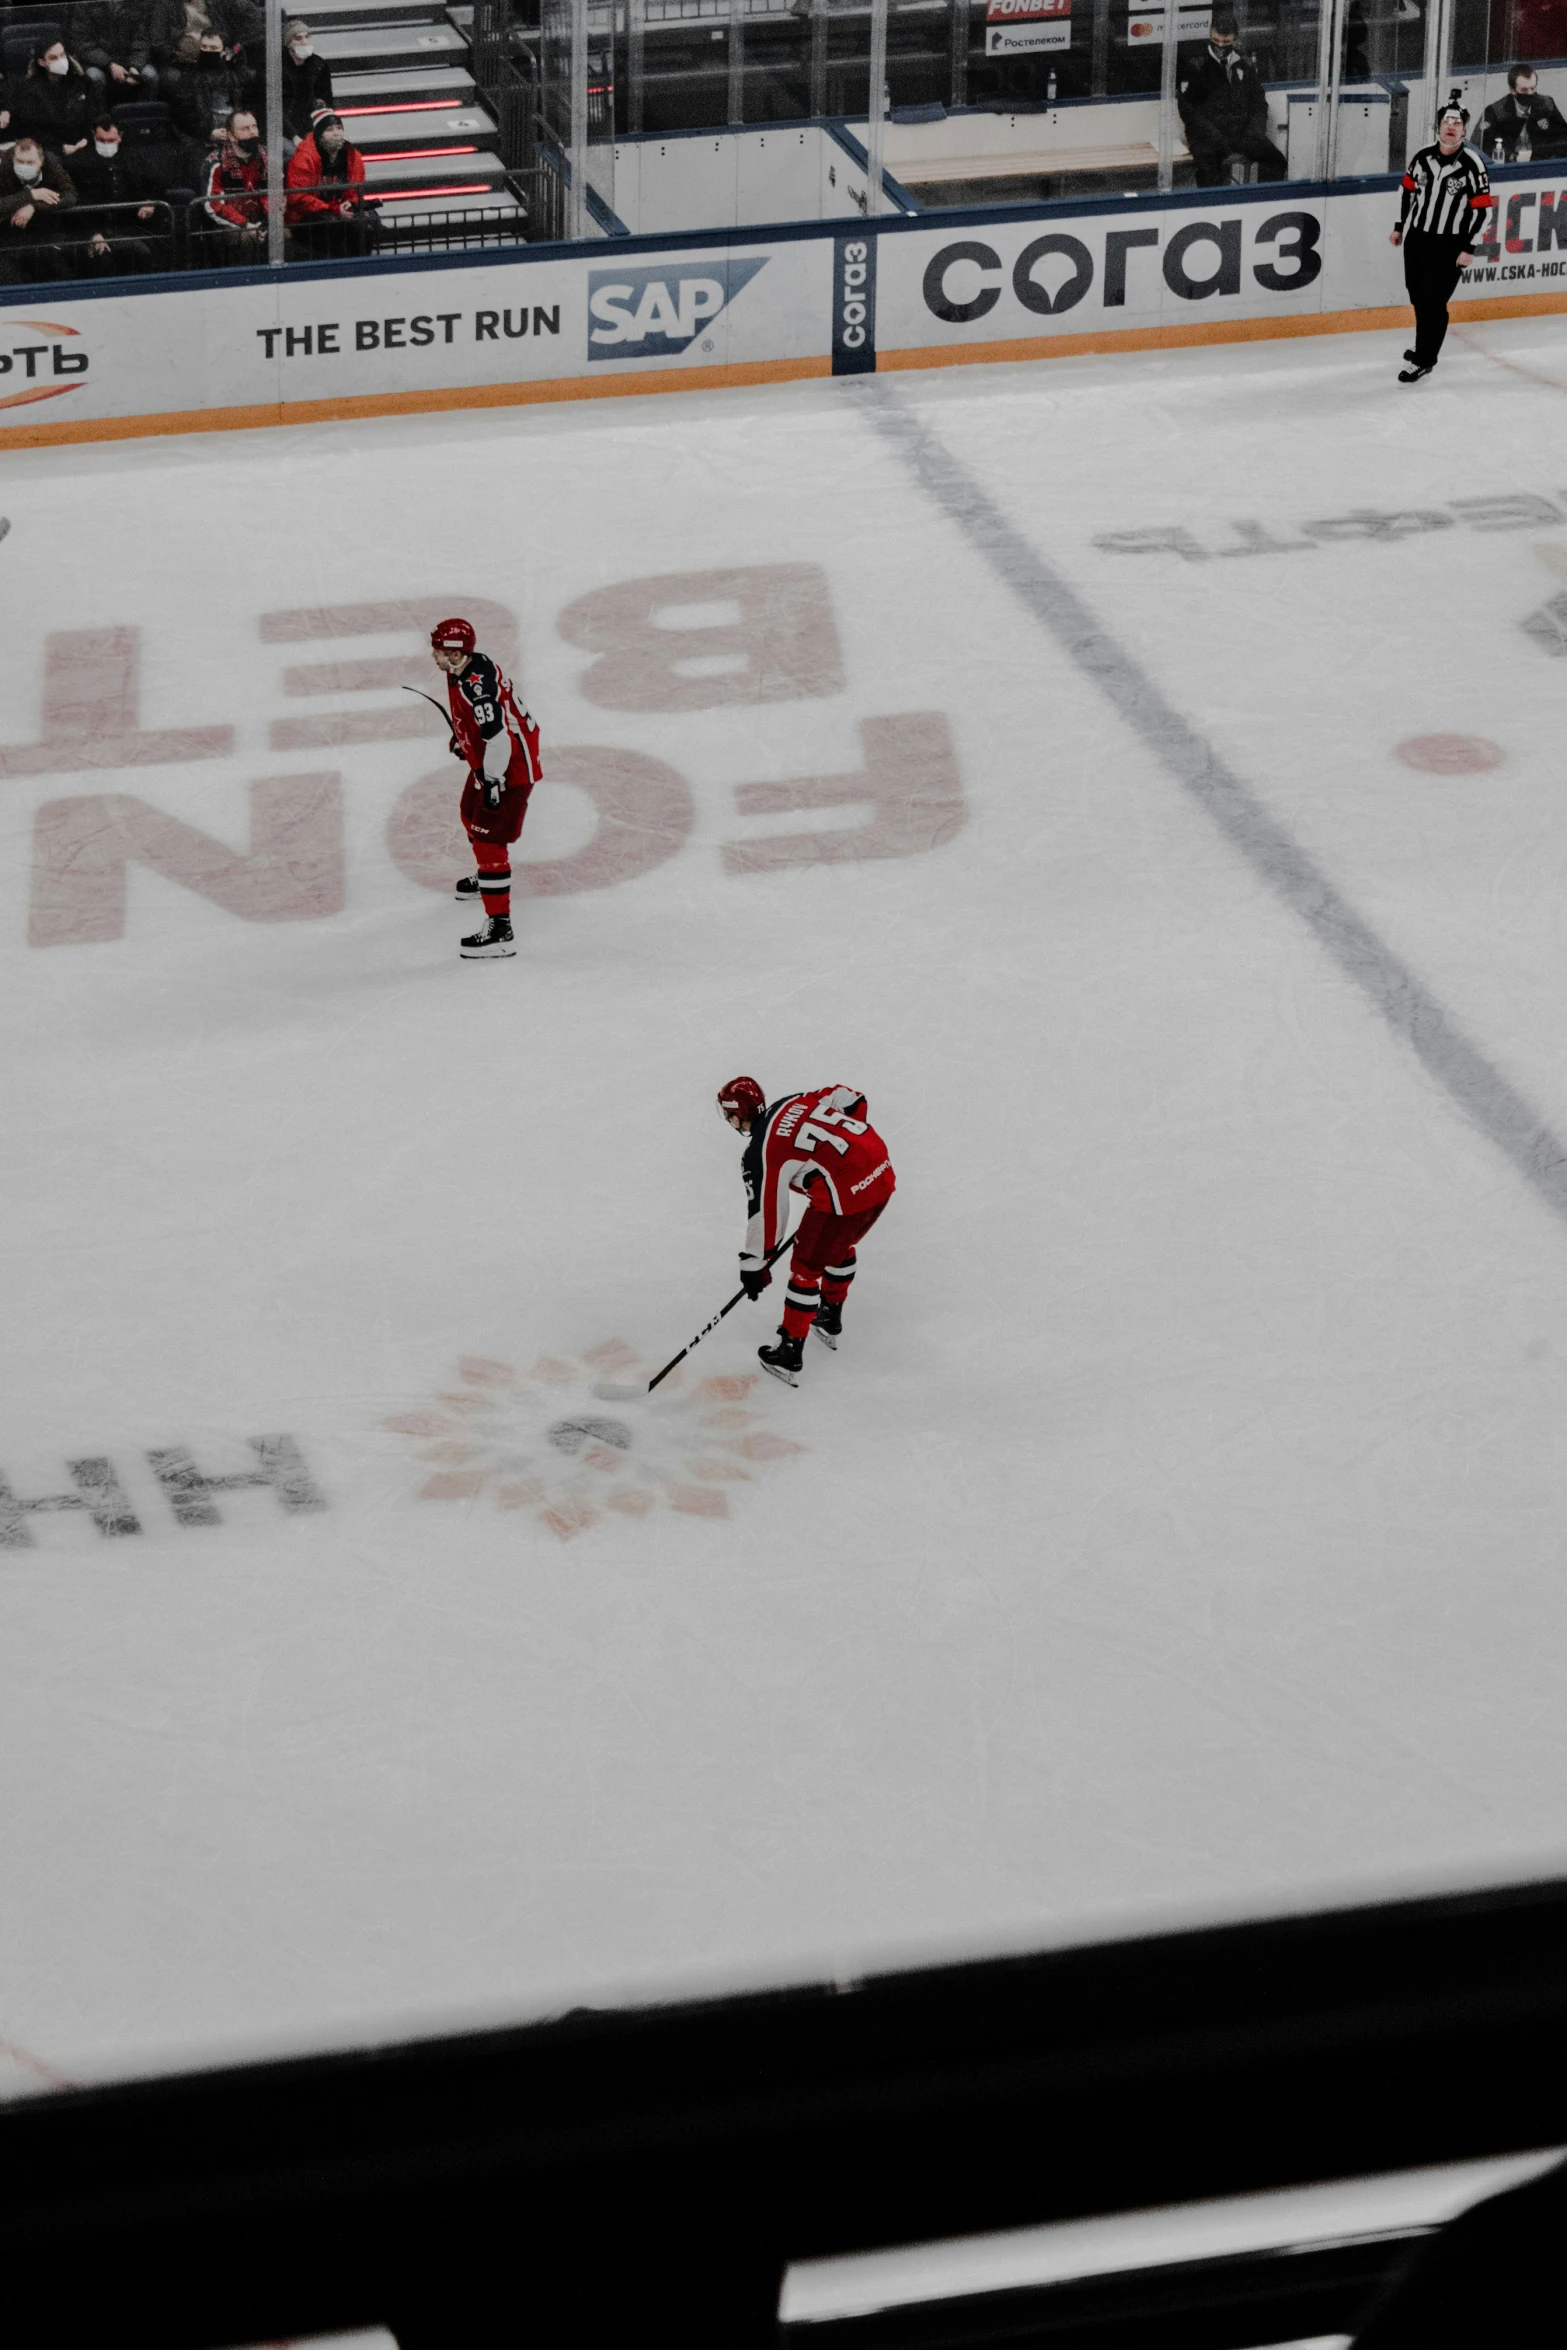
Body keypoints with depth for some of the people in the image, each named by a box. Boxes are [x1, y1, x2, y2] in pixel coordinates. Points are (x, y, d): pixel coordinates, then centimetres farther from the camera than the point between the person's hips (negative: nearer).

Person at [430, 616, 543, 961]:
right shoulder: (470, 663, -1)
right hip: (488, 763, 11)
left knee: (489, 840, -13)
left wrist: (492, 781, -30)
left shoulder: (477, 685, -32)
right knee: (472, 814, 32)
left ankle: (499, 930, -14)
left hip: (510, 768, -11)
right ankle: (487, 877, 60)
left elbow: (497, 736, -34)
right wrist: (461, 739, 29)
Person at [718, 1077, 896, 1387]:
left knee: (806, 1268, 9)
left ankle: (789, 1356, 16)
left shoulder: (760, 1154, -9)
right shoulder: (795, 1102, 10)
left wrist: (753, 1265, 3)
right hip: (882, 1172, 8)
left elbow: (765, 1213, -7)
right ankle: (830, 1320, 51)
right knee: (841, 1245, 32)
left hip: (845, 1196, -8)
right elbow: (852, 1100, 15)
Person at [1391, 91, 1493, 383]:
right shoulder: (1422, 158, -1)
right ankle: (1425, 345, 36)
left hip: (1449, 246, -5)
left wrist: (1469, 248, -14)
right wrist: (1400, 227, 18)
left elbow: (1481, 208, -12)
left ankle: (1423, 360, 4)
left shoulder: (1472, 165, -15)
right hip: (1416, 239, 5)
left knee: (1433, 302, -6)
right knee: (1418, 298, 15)